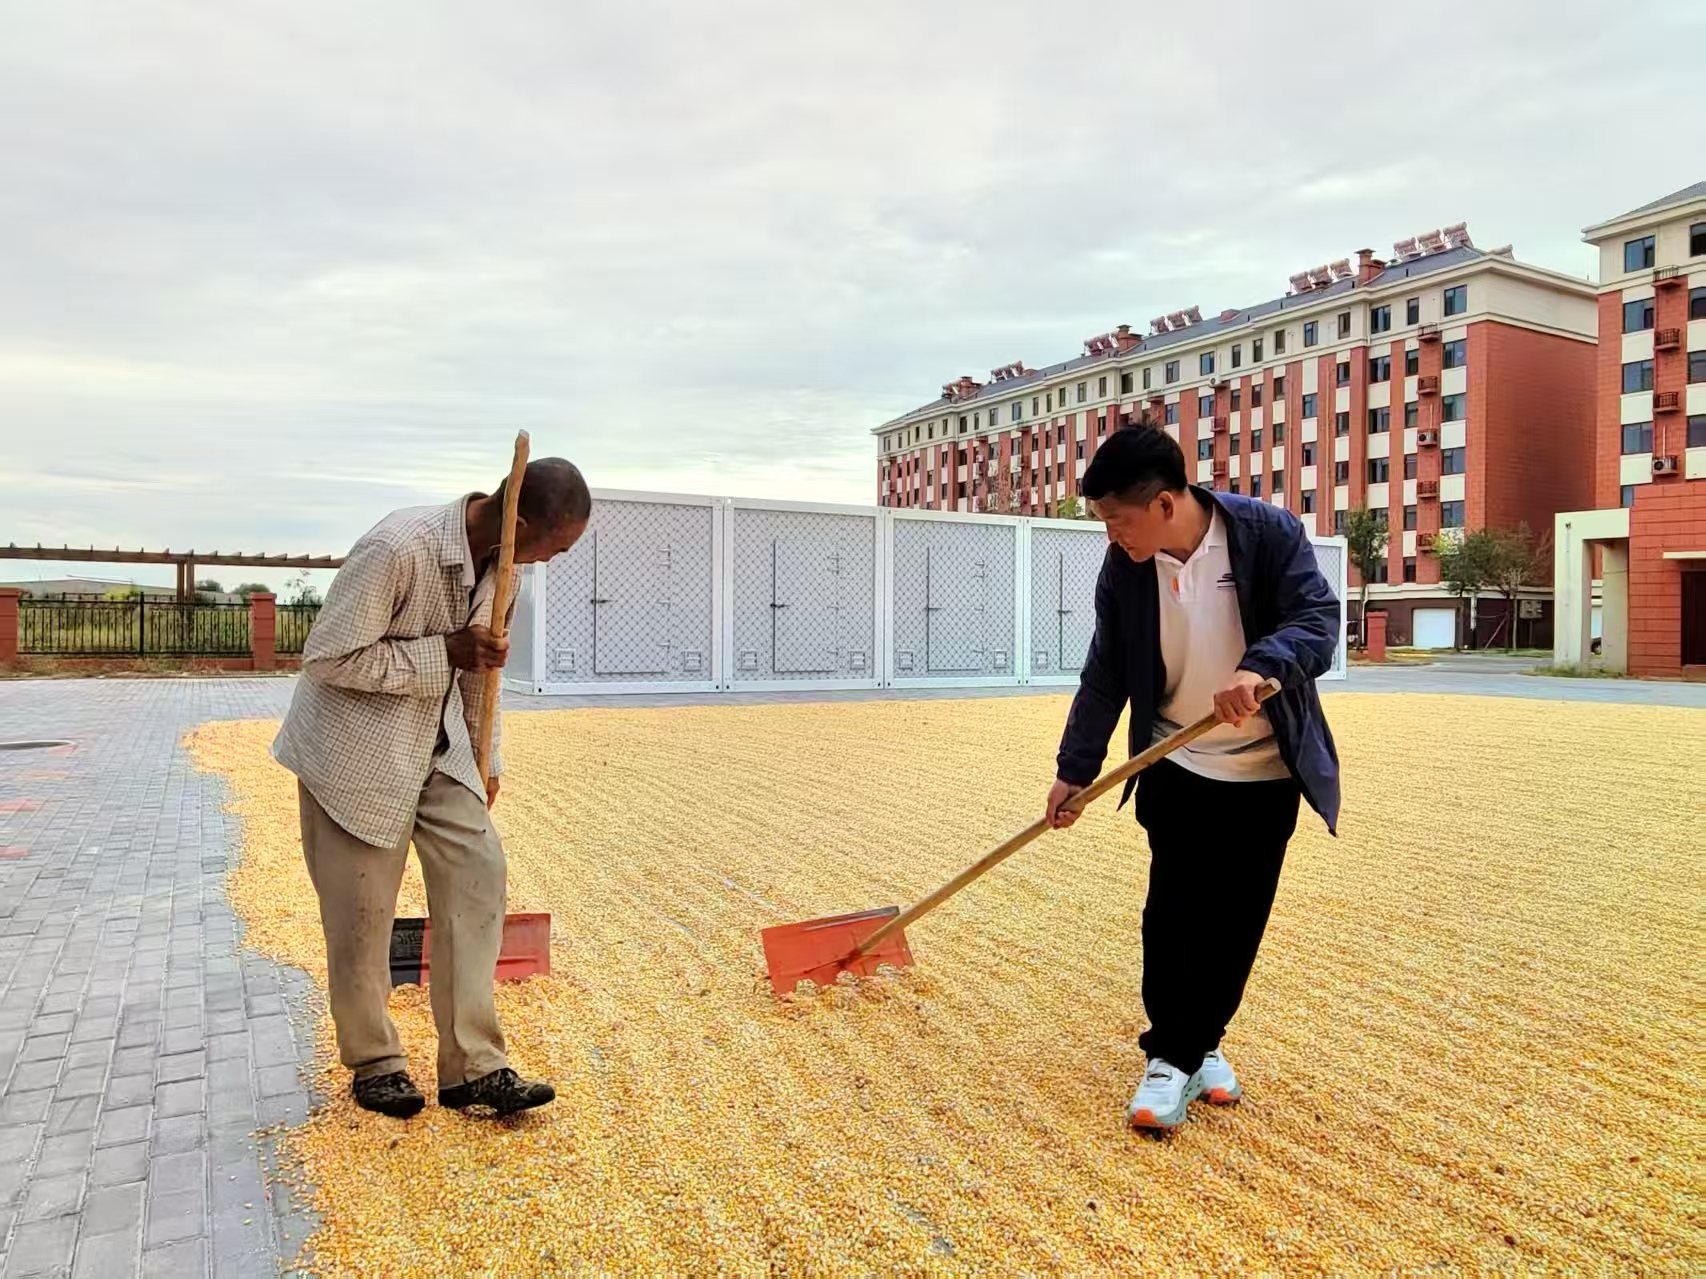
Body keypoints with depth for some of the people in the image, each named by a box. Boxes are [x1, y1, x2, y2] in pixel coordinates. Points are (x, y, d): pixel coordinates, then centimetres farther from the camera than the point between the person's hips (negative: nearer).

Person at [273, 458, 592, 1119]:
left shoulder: (504, 562, -4)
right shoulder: (397, 548, -28)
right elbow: (328, 658, -24)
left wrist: (485, 760, 14)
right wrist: (445, 652, -27)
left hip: (438, 744, 7)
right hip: (356, 743, -6)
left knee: (478, 875, -2)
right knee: (363, 910, 3)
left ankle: (474, 1065, 7)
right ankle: (374, 1063, 25)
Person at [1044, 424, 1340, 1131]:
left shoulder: (1268, 531, -15)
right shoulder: (1124, 565, -8)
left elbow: (1318, 617, -22)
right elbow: (1106, 675, -1)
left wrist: (1260, 667, -43)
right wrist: (1074, 768, -1)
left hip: (1266, 769, 0)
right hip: (1176, 768, 1)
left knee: (1238, 917, 7)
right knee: (1176, 909, -4)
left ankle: (1200, 1040, 27)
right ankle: (1172, 1056, 11)